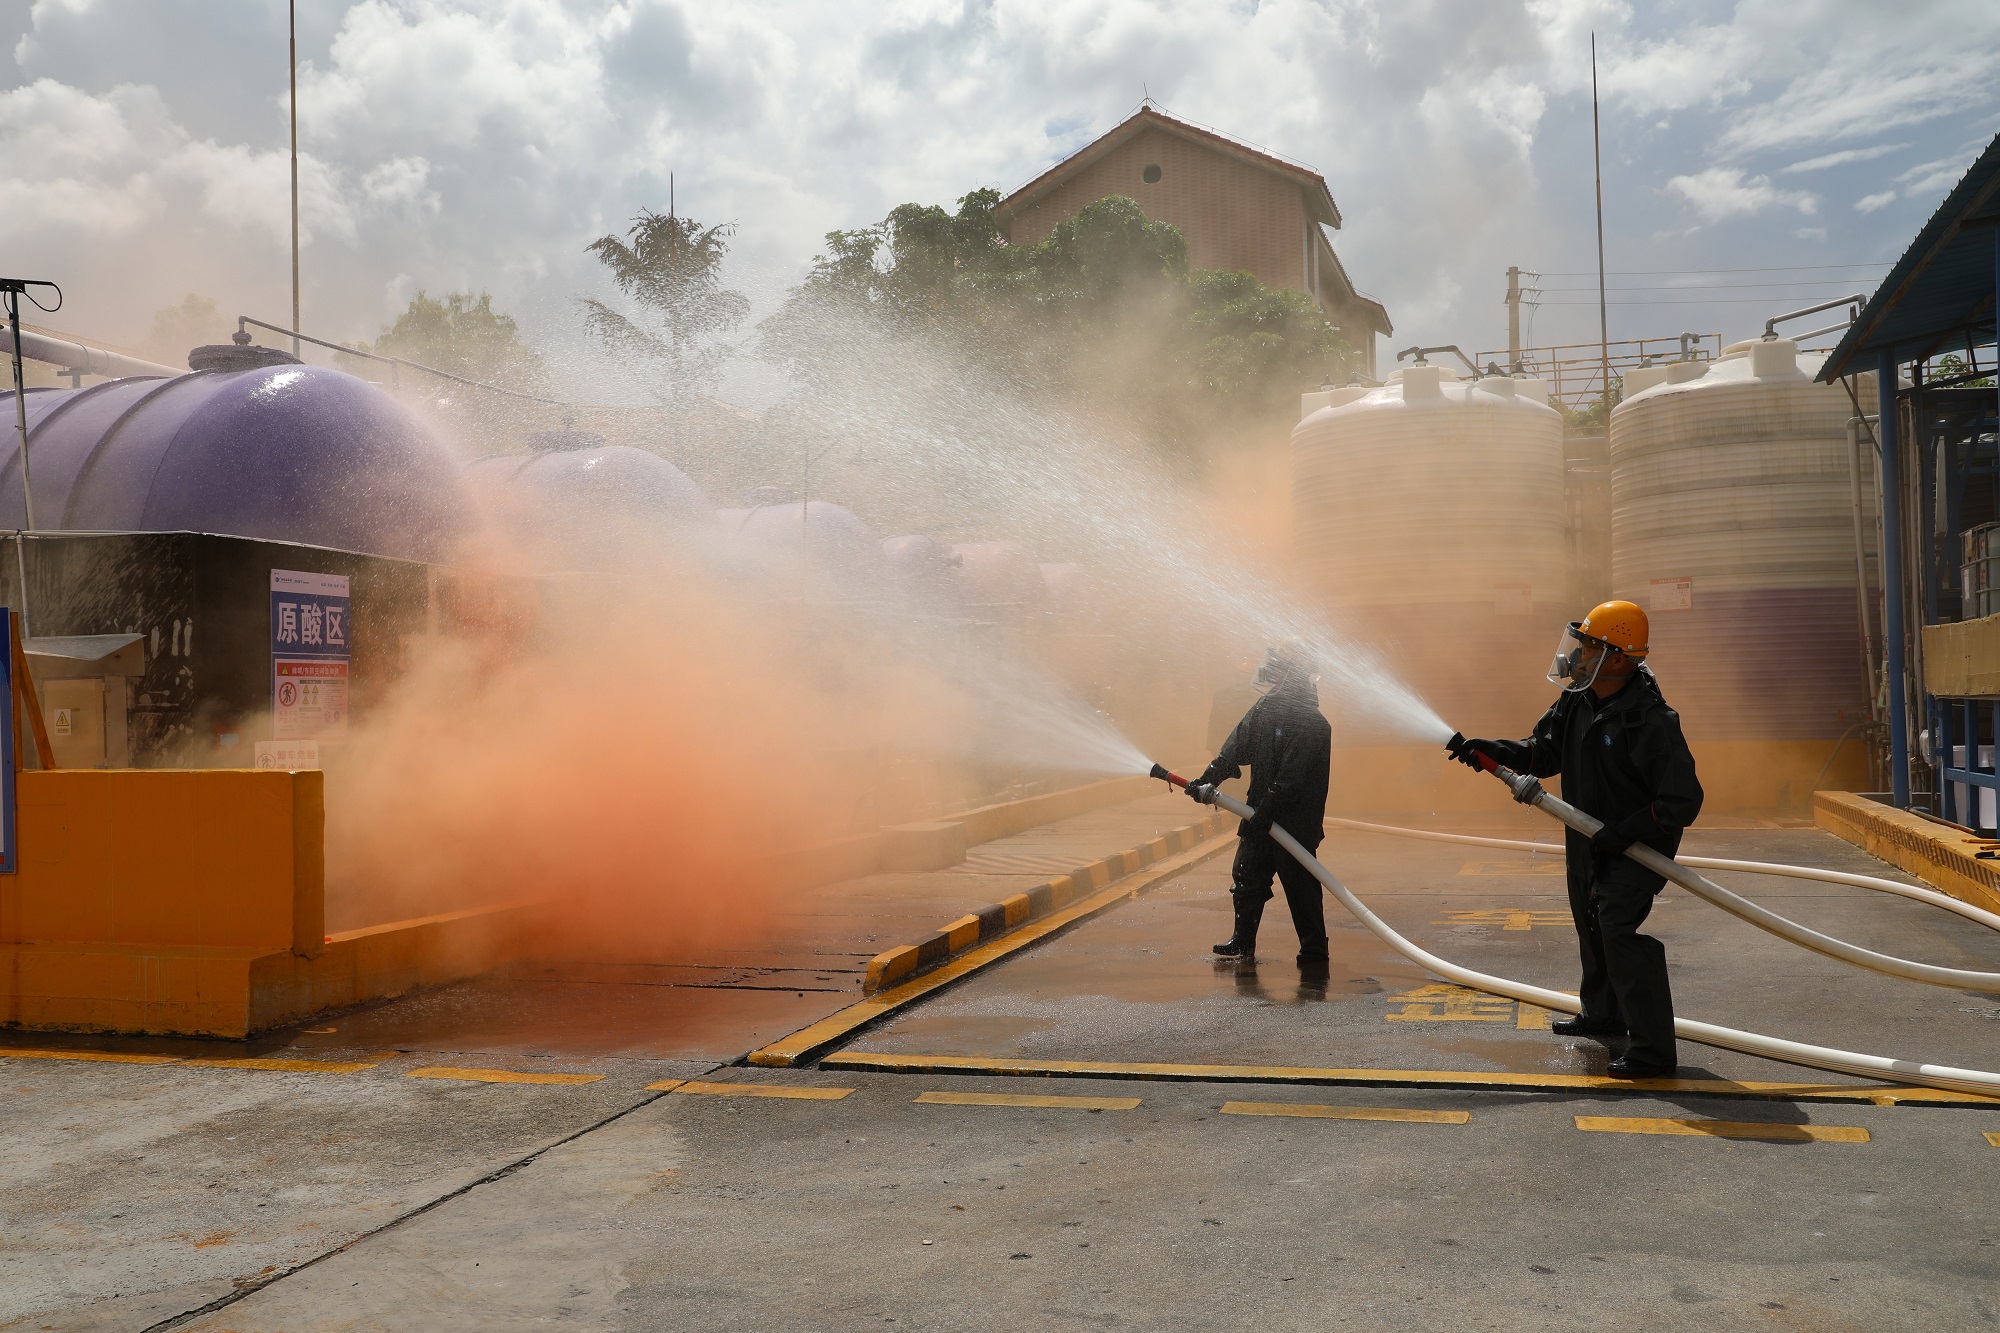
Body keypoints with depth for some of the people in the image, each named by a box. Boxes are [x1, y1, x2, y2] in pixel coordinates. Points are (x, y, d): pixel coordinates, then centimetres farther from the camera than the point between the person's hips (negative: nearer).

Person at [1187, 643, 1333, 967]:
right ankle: (1243, 942, 28)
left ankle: (1314, 950, 11)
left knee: (1300, 885, -1)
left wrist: (1264, 813, -25)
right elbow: (1236, 747, 7)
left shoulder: (1312, 725, -18)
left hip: (1295, 821, -8)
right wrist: (1208, 780, -3)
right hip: (1260, 815, 8)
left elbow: (1290, 780, -23)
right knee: (1246, 876, 14)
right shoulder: (1264, 709, 7)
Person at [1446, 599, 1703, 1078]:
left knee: (1618, 929, -20)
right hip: (1589, 836, 9)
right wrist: (1489, 750, -10)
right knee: (1591, 923, 22)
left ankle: (1653, 1048, -14)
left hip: (1637, 844, -9)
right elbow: (1545, 751, 5)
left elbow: (1683, 800, -26)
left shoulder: (1649, 721, -28)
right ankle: (1602, 1015, 43)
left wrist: (1622, 833, -29)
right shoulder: (1577, 701, -3)